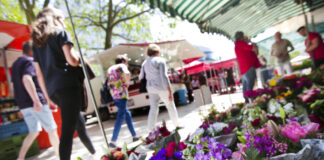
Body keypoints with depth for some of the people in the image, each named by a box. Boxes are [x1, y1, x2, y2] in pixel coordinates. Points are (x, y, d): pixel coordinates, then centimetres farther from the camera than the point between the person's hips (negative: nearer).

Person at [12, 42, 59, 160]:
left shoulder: (15, 64, 19)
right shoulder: (30, 61, -9)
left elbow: (17, 83, 25)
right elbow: (26, 79, -27)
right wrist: (36, 100, -30)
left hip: (23, 104, 9)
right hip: (34, 103, -8)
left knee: (34, 132, 16)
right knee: (52, 129, 2)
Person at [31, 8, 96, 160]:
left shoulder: (36, 41, 20)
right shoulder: (61, 32, 2)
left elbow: (39, 74, 17)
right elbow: (72, 60, -13)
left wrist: (47, 96, 22)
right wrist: (80, 57, 10)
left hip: (53, 90, 7)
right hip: (69, 85, -7)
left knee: (78, 121, 21)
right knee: (68, 129, -7)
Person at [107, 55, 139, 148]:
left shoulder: (110, 69, 23)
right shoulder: (122, 66, 0)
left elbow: (109, 83, 28)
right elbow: (127, 73, -24)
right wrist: (127, 82, -7)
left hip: (114, 95, 8)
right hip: (121, 94, -8)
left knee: (127, 114, 16)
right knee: (121, 117, -6)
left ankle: (134, 136, 22)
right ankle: (113, 141, -8)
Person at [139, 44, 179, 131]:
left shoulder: (145, 63, 8)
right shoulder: (160, 60, -12)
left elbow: (141, 77, 10)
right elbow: (164, 77, -20)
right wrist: (170, 92, -19)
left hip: (151, 88, 5)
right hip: (162, 88, -5)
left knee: (153, 109, 5)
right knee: (170, 106, 13)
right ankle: (177, 125, 30)